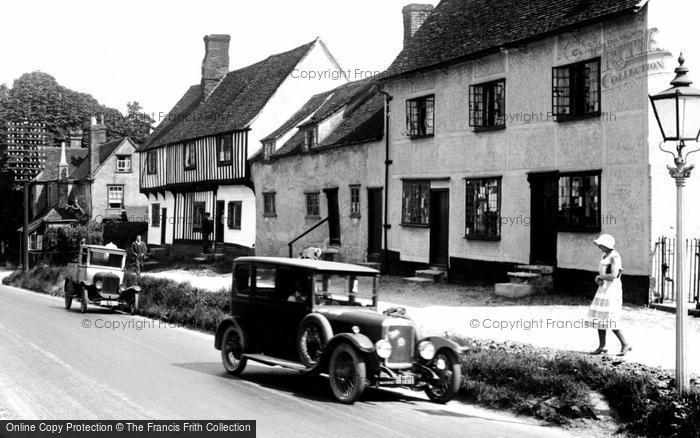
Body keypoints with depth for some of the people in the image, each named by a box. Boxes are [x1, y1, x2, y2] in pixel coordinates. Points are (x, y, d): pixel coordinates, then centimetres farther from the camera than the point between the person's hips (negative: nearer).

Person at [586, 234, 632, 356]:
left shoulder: (615, 257, -16)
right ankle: (602, 346, 12)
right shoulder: (606, 256, 15)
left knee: (609, 320, -10)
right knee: (599, 318, 7)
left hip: (611, 290, -10)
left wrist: (599, 277, -10)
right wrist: (599, 280, -2)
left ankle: (625, 344, 0)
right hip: (604, 289, 10)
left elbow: (613, 276, -26)